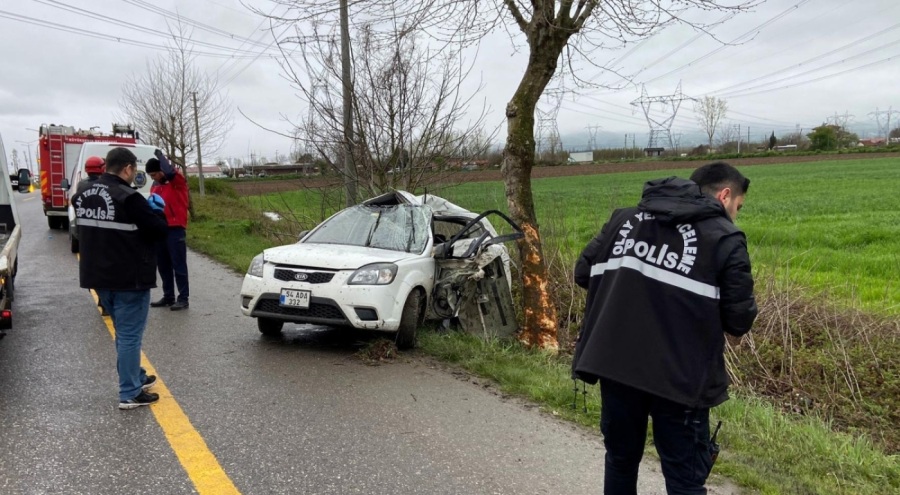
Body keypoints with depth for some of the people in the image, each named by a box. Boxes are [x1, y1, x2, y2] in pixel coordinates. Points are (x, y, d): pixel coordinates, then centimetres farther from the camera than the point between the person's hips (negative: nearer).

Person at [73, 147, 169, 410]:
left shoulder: (83, 196, 7)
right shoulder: (128, 198, -20)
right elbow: (159, 230, -18)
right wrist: (155, 213, 3)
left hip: (98, 276, 9)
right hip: (129, 278, -8)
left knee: (123, 331, 22)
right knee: (130, 335, -1)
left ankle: (135, 377, 34)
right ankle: (130, 394, 4)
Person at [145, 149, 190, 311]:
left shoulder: (178, 181, -6)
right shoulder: (155, 186, 15)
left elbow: (170, 172, -28)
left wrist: (161, 155, -11)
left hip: (175, 229, -7)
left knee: (178, 265, -4)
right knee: (163, 266, 11)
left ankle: (183, 298, 0)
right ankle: (168, 297, 20)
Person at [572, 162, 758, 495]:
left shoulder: (625, 218, 10)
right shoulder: (725, 239, -3)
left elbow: (584, 273, 11)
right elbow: (739, 321, -4)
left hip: (614, 366, 4)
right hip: (679, 376, -4)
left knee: (621, 461, 23)